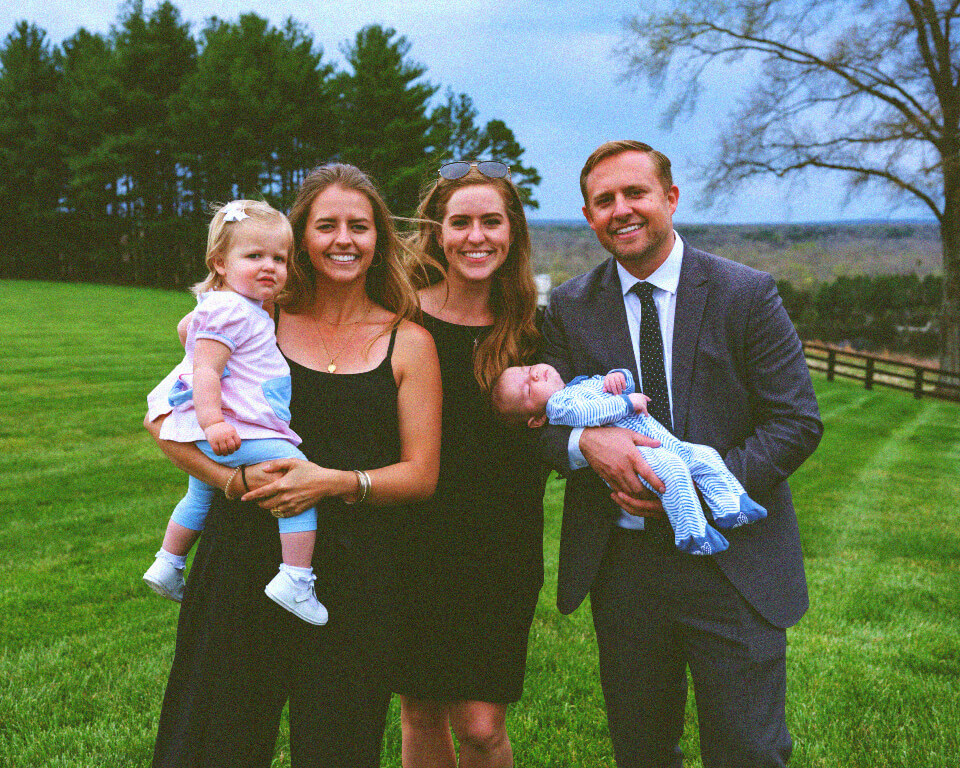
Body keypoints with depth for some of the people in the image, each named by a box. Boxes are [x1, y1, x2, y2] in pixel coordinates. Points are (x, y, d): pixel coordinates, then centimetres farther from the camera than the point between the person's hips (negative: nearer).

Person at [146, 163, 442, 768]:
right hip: (244, 559, 1)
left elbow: (421, 474, 2)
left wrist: (335, 482, -14)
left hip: (354, 571, 0)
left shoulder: (408, 343, 4)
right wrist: (232, 477, -11)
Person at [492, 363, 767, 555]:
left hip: (663, 441, 9)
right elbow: (586, 413, -21)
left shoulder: (587, 382, 27)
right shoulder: (557, 404, -2)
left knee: (705, 456, -1)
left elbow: (628, 381, 32)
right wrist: (627, 402, -14)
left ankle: (733, 506, 0)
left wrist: (618, 377, 7)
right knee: (671, 469, -33)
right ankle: (692, 533, -29)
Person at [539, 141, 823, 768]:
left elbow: (797, 421, -6)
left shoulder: (747, 294, -4)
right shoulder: (569, 307, 4)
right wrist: (585, 440, -22)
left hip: (733, 567, -2)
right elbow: (543, 419, 2)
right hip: (620, 567, 3)